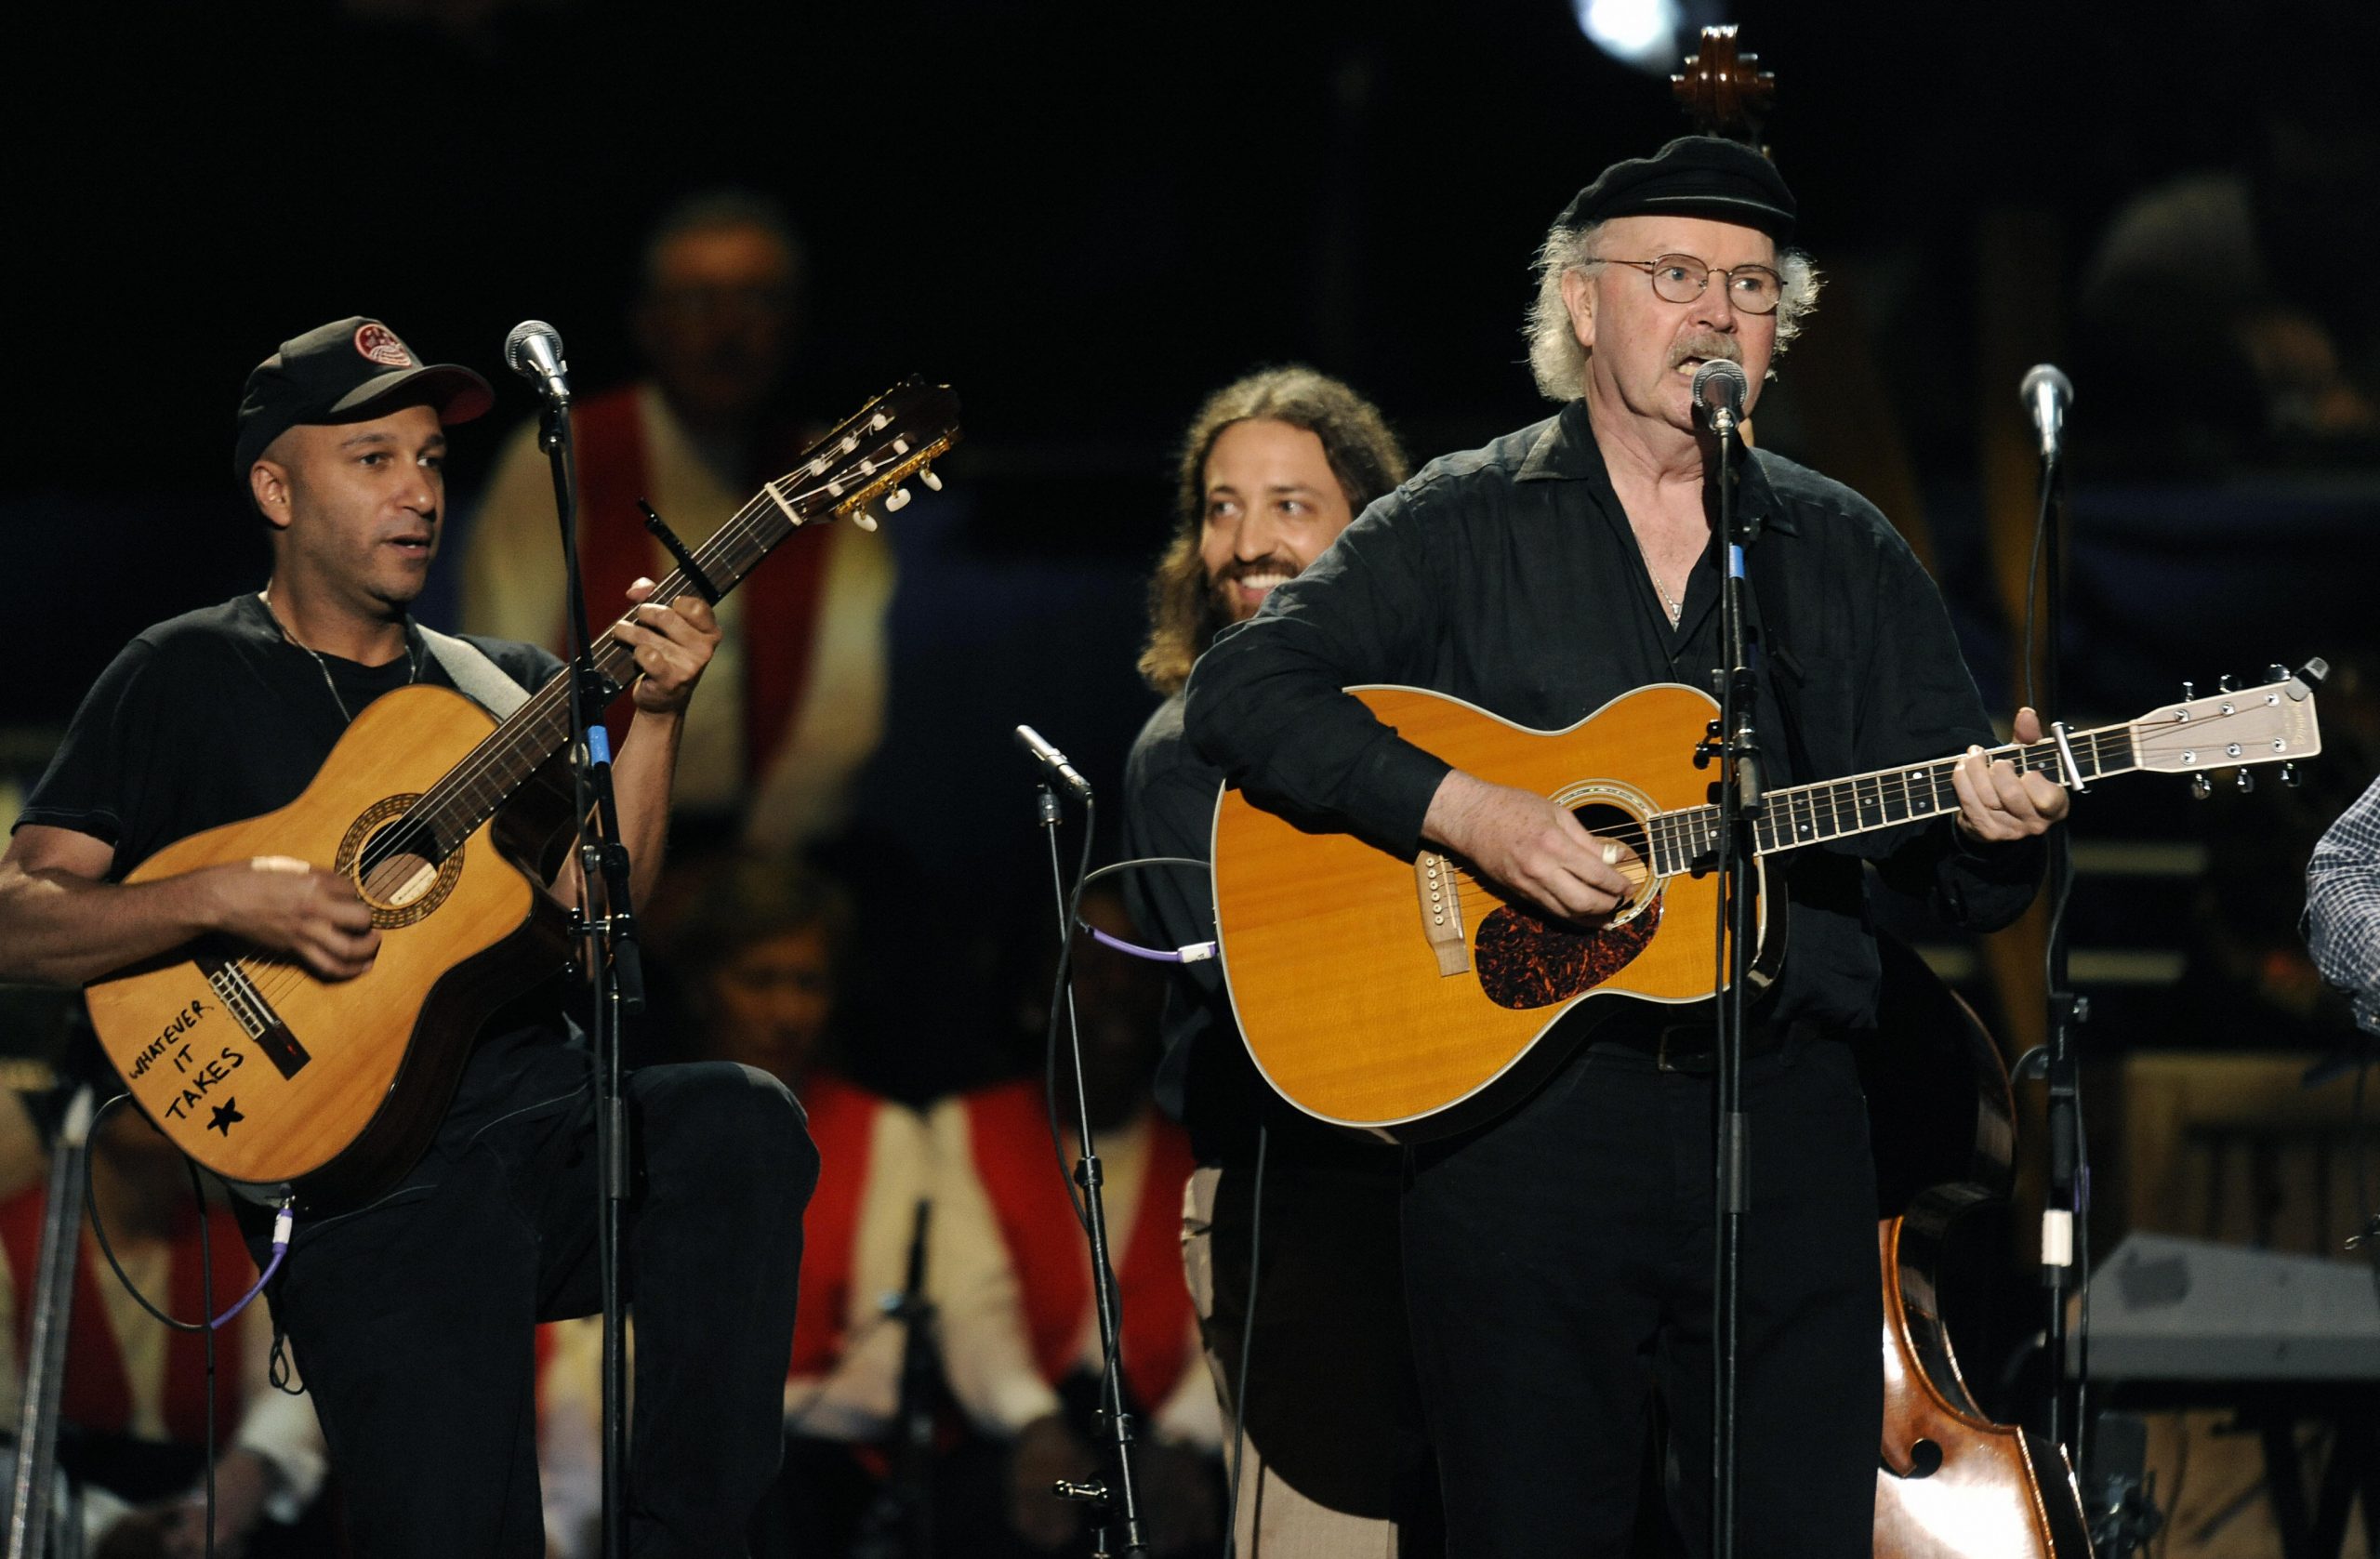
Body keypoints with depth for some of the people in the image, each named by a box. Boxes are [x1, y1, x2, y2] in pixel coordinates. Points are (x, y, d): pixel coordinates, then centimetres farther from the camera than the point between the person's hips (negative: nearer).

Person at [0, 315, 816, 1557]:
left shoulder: (503, 684, 20)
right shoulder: (187, 678, 10)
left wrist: (650, 720, -8)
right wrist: (225, 902, -13)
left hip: (539, 1122, 4)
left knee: (742, 1127, -30)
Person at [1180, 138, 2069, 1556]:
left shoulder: (1847, 556, 13)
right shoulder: (1465, 524, 5)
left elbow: (1962, 885, 12)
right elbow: (1239, 691, -8)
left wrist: (1996, 826, -13)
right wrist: (1464, 811, -19)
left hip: (1785, 1116, 3)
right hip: (1517, 1106, -2)